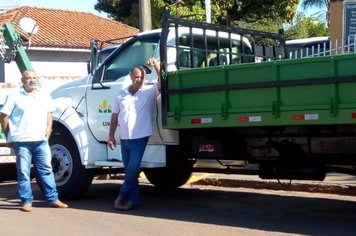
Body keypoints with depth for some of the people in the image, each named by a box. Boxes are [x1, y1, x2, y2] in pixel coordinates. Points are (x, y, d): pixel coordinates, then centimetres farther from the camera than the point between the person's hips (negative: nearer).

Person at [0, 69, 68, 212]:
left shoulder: (44, 97, 12)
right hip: (22, 141, -4)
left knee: (46, 170, 6)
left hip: (41, 140, 4)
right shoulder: (14, 97, -2)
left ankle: (53, 199, 12)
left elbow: (49, 113, 24)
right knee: (24, 172, 1)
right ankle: (26, 201, 8)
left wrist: (48, 129, 9)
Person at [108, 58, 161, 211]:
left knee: (133, 169, -10)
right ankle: (133, 199, 18)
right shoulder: (121, 95, 9)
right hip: (124, 138, 4)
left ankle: (122, 196, 8)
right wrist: (111, 136, 8)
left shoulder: (149, 92, -1)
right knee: (129, 170, 9)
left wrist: (156, 65, -29)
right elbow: (115, 116, 11)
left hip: (140, 137, -4)